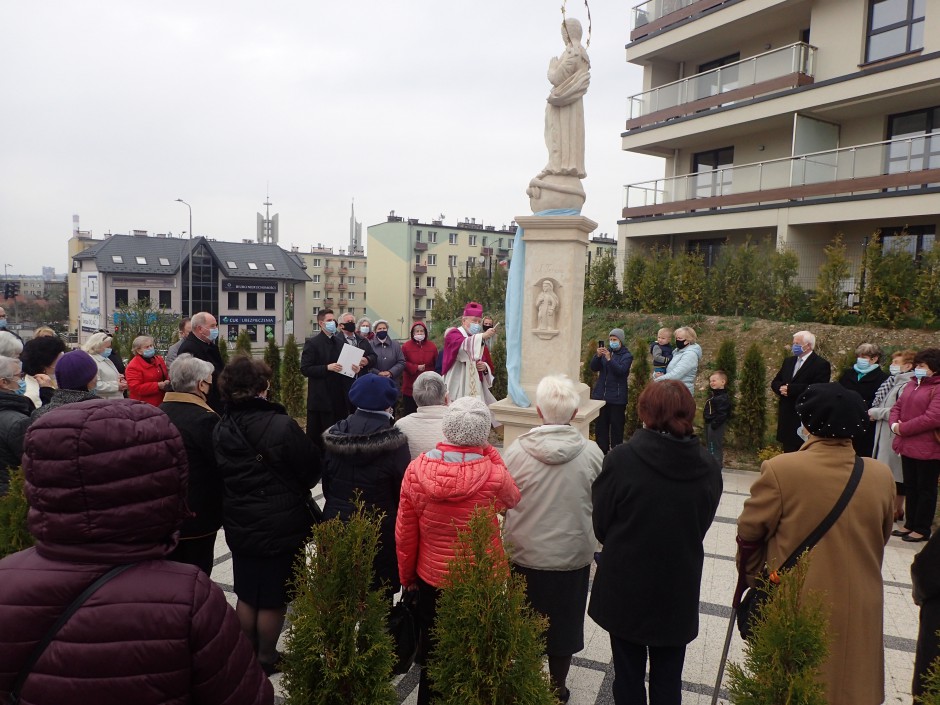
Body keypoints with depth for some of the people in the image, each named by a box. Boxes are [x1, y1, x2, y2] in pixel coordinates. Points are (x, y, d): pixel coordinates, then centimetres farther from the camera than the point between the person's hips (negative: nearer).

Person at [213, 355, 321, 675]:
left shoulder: (221, 429, -5)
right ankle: (265, 660, 26)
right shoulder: (282, 425, -22)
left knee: (246, 595, 20)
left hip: (239, 525, 6)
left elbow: (221, 473, 8)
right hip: (282, 525, -5)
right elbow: (311, 471, -12)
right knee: (273, 599, 11)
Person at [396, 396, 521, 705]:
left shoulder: (416, 469, -17)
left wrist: (406, 574, 9)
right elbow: (513, 498, 1)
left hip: (431, 577, 2)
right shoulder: (494, 474, -24)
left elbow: (404, 532, -7)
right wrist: (489, 453, -3)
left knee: (432, 650, 24)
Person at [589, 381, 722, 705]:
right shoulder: (708, 467, -11)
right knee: (668, 679, 20)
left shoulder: (621, 459, -22)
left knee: (628, 674, 17)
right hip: (679, 590, 3)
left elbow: (600, 523, -10)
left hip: (625, 586, -2)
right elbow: (702, 524, 4)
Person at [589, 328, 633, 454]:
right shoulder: (605, 351, 9)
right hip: (600, 394, 4)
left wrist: (609, 359, -32)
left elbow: (621, 370, -19)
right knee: (600, 424, 6)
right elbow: (594, 368, 4)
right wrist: (598, 356, -14)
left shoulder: (627, 355, -2)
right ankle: (602, 450, 15)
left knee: (616, 425, 0)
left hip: (617, 397, -4)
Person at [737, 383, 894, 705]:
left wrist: (752, 573, 10)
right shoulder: (881, 476, -8)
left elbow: (749, 532, -10)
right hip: (859, 612, 3)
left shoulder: (780, 470, -21)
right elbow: (881, 539, 7)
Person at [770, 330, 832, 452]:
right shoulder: (789, 361, 14)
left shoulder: (821, 365, -9)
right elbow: (775, 382, 14)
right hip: (787, 418, 7)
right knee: (788, 451, 14)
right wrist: (782, 388, -9)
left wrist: (791, 389, -20)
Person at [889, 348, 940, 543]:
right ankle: (910, 524, 28)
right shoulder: (912, 384, 11)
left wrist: (903, 428, -19)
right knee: (910, 488, 17)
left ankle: (922, 529, 16)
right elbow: (897, 406, 14)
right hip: (908, 446, 8)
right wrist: (894, 424, -6)